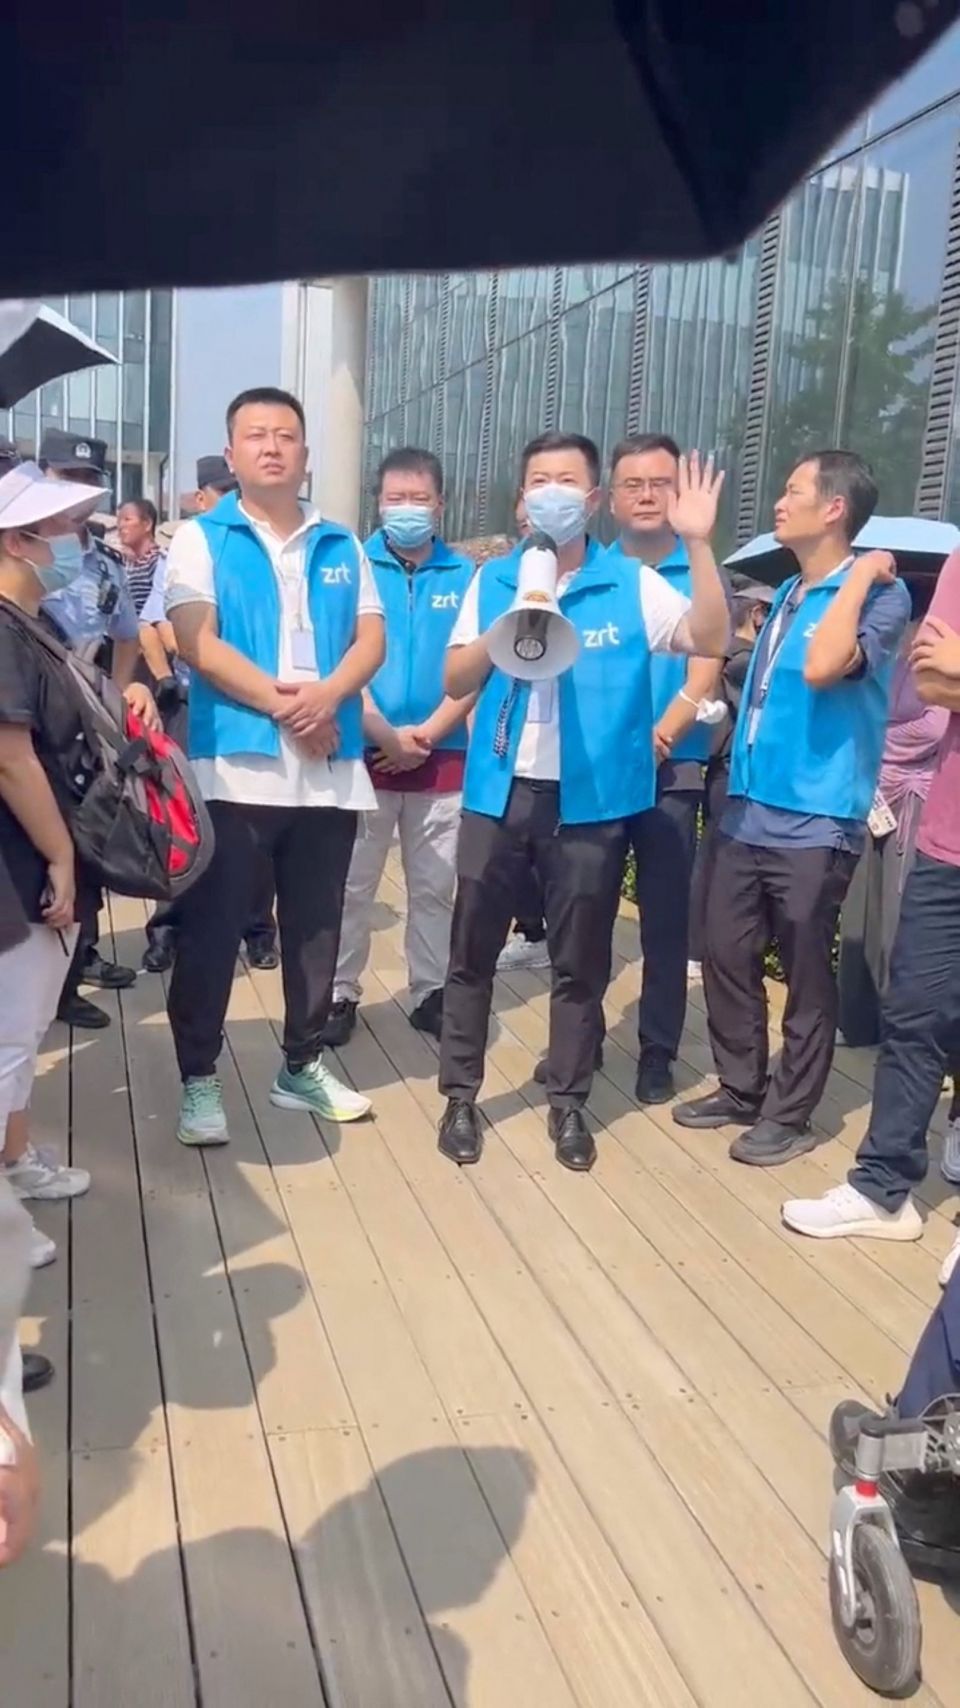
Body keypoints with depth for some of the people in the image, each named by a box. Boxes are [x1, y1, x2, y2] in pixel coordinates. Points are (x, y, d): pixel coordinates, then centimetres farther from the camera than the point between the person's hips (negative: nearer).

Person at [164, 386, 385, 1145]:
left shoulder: (342, 546, 14)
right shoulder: (201, 537, 3)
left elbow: (371, 640, 6)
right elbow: (196, 641, -9)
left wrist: (327, 693, -14)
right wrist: (281, 702, -16)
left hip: (331, 769, 4)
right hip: (235, 763, -3)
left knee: (316, 928, 11)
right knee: (212, 928, 0)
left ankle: (302, 1066, 25)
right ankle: (199, 1077, 12)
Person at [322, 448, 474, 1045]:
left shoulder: (466, 575, 3)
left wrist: (425, 734, -10)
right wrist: (384, 734, -12)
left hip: (442, 757, 1)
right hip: (363, 752, -1)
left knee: (435, 887, 10)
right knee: (351, 884, 4)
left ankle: (430, 992, 22)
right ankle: (340, 994, 15)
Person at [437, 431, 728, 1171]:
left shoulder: (632, 584, 0)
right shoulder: (492, 580, 6)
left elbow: (711, 639, -12)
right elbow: (455, 682, 4)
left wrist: (699, 543, -21)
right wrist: (502, 632, -13)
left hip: (592, 797, -1)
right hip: (500, 789, 2)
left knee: (581, 959, 9)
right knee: (473, 950, 7)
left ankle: (569, 1102, 24)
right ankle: (460, 1095, 22)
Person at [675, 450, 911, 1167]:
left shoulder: (879, 592, -9)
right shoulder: (789, 594, 16)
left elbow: (823, 669, -27)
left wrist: (856, 578, -19)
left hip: (815, 822, -8)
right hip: (749, 811, 8)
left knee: (806, 977, 5)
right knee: (728, 958, 12)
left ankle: (789, 1115, 18)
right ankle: (741, 1088, 28)